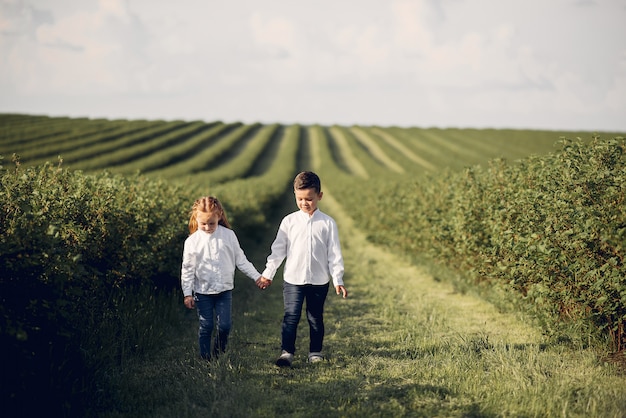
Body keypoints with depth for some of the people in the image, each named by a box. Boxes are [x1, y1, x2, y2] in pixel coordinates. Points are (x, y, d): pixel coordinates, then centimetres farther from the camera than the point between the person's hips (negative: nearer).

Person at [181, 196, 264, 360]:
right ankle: (206, 359, 16)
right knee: (206, 326, 4)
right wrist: (187, 294, -4)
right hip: (202, 291, -1)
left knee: (225, 325, -1)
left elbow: (240, 260, 5)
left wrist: (257, 276, 3)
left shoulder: (228, 235, -3)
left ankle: (218, 355, 21)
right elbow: (187, 269, -1)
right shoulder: (192, 241, -6)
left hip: (224, 290, 1)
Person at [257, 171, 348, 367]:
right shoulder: (289, 222, 1)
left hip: (319, 280, 0)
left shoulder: (327, 223, -1)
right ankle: (286, 351, -5)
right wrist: (267, 274, 2)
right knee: (291, 316, -8)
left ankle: (316, 352, 23)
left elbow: (334, 253, 1)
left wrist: (338, 280, -1)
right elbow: (278, 250, 5)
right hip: (293, 279, 0)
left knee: (315, 318, 11)